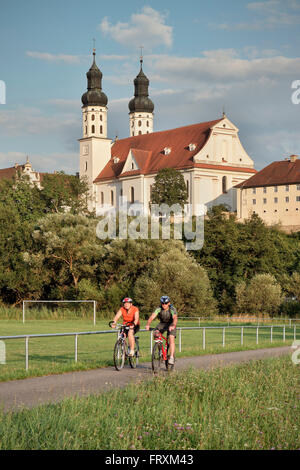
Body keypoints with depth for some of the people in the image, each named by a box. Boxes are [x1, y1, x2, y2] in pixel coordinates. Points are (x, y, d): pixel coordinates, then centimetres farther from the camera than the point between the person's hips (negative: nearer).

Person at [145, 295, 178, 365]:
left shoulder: (172, 309, -27)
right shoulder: (159, 309, -21)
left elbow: (175, 318, -44)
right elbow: (152, 316, -34)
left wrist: (173, 326, -64)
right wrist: (148, 324, -52)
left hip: (171, 325, -2)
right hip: (162, 323, 2)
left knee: (171, 338, -23)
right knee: (155, 333, -24)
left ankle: (171, 357, -20)